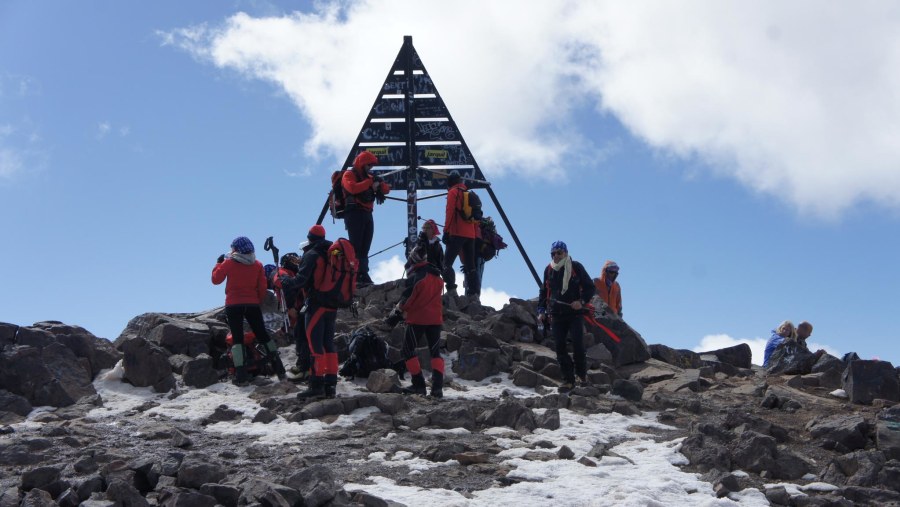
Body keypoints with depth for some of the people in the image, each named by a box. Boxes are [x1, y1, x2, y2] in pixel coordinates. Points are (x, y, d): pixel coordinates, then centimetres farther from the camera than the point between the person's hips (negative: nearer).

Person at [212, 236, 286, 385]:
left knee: (237, 338, 0)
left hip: (233, 305, -3)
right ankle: (279, 369, 11)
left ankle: (241, 376, -9)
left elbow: (216, 279, 4)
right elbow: (262, 288, 4)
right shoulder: (258, 265, 5)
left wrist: (218, 263, 16)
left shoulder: (229, 263, -5)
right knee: (263, 335, 12)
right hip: (253, 305, 3)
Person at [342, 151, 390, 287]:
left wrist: (379, 183, -3)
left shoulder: (369, 177, 23)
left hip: (367, 214, 8)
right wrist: (370, 182, -18)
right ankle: (355, 276, -18)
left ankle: (363, 276, 6)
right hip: (354, 213, -8)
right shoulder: (349, 175, 2)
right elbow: (352, 188, -21)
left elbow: (387, 190, 18)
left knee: (364, 249, 6)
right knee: (355, 246, -13)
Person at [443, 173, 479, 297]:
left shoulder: (453, 192, 2)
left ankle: (451, 290, -23)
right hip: (471, 235, 7)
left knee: (447, 263, -7)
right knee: (470, 266, 7)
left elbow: (450, 212, -10)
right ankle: (474, 293, -2)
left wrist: (446, 231, -11)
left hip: (457, 234, -7)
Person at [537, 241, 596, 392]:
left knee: (578, 345, -9)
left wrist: (582, 301, -14)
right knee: (560, 347, -2)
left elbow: (590, 288, 4)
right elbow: (543, 292, 22)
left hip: (574, 313, -3)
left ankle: (582, 373, 14)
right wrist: (541, 310, 11)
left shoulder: (576, 267, 0)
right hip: (556, 316, 3)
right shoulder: (548, 270, 11)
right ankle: (568, 380, 4)